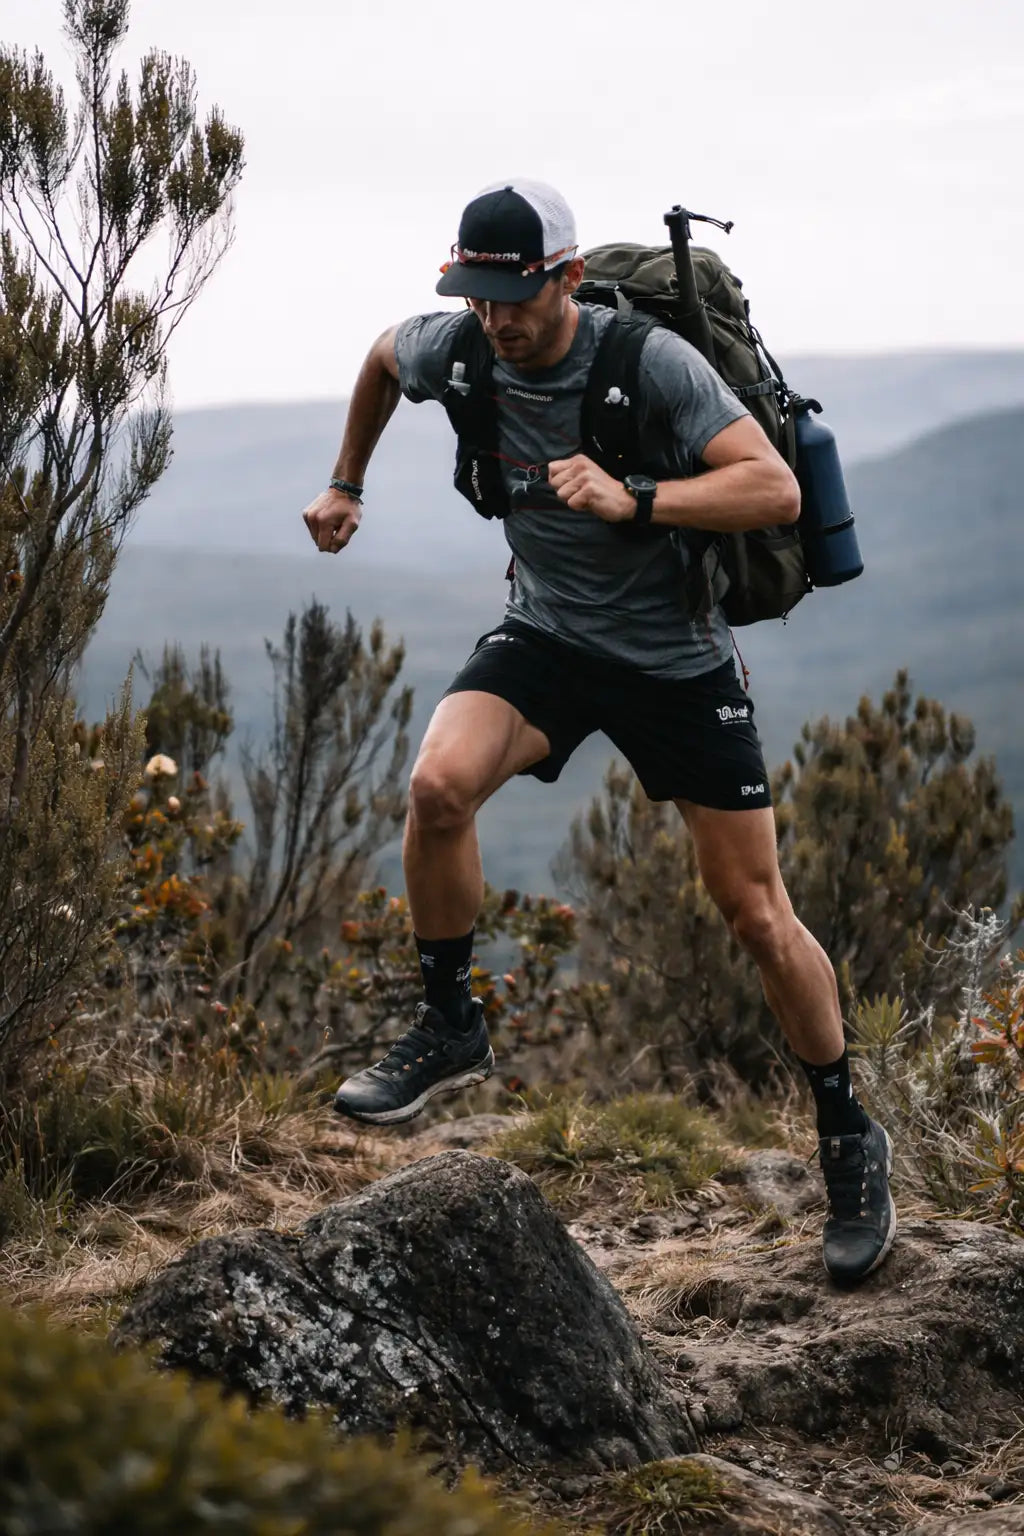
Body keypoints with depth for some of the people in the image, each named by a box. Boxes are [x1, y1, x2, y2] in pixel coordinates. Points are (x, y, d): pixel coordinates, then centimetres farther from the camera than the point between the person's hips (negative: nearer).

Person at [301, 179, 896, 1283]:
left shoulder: (652, 361, -23)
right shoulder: (451, 348, -9)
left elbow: (777, 490, -28)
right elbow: (382, 359, 16)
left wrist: (633, 499, -40)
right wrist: (346, 484, 24)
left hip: (676, 654, -3)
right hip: (547, 631, 3)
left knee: (757, 915, -1)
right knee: (439, 785, -28)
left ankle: (850, 1140, 18)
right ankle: (448, 1029, -6)